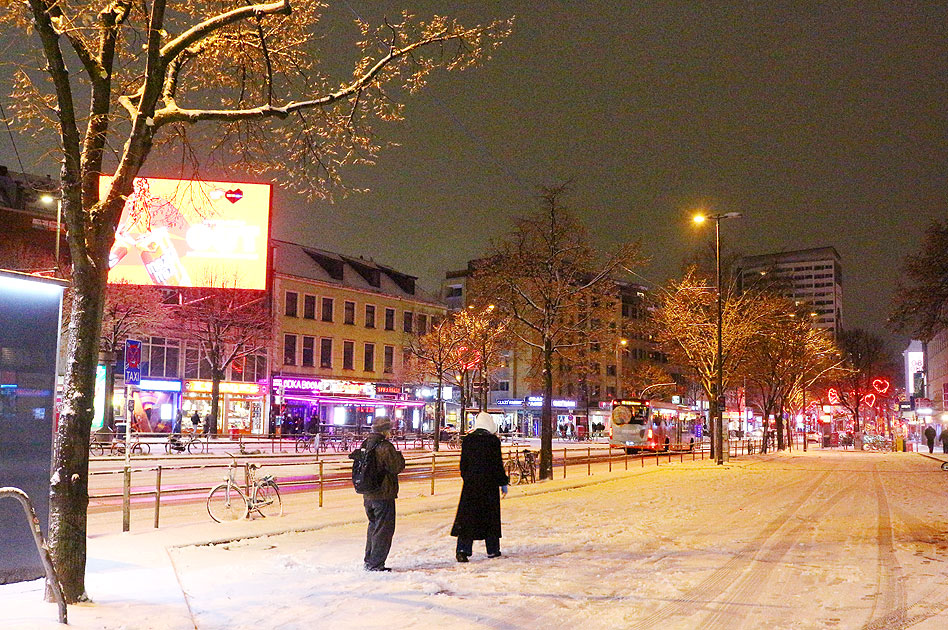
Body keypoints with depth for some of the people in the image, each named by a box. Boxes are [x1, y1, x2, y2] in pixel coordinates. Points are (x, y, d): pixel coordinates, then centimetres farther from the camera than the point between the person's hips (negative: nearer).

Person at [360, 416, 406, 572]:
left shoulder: (365, 445, 8)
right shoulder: (385, 447, -18)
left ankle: (369, 561, 27)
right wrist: (399, 457, 4)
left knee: (373, 526, 21)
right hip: (384, 495, -8)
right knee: (384, 529, 1)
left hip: (367, 495, 8)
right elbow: (397, 468, -15)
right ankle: (376, 564, 1)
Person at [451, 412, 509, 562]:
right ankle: (492, 549, 18)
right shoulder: (493, 440, -9)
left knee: (467, 516, 3)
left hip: (471, 482, 2)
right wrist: (503, 483, 2)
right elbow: (498, 464, -7)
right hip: (489, 483, -2)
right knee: (490, 516, 10)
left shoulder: (467, 440, 2)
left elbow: (463, 463, 7)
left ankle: (463, 549, -9)